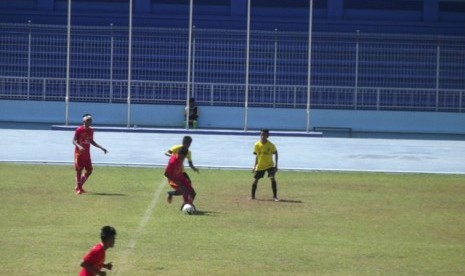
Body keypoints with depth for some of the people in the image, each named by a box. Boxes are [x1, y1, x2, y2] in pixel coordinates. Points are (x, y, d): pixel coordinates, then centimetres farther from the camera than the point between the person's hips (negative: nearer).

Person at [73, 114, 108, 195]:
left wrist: (101, 148, 17)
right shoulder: (79, 130, -10)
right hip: (79, 153, -7)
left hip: (87, 154, 7)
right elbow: (74, 140, -13)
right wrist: (79, 146, -32)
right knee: (79, 170, -3)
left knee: (89, 170, 4)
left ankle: (79, 186, 17)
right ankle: (78, 188, 5)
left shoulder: (91, 130, 10)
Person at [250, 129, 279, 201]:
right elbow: (257, 156, 6)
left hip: (269, 165, -3)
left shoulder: (271, 145, -15)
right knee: (255, 180, 6)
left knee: (272, 178, -19)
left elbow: (275, 153, 0)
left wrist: (276, 165, -4)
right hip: (259, 166, 3)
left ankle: (275, 196, -12)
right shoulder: (257, 145, -8)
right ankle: (253, 196, 25)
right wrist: (254, 166, 7)